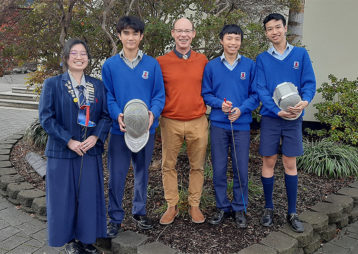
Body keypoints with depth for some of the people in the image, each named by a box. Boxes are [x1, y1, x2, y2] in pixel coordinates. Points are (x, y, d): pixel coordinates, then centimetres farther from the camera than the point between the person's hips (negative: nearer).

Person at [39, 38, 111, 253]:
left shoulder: (97, 85, 6)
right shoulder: (52, 84, -2)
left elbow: (106, 115, 4)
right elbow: (46, 117, -7)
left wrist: (96, 137, -13)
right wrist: (69, 141, -16)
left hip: (91, 151, 2)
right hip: (62, 151, -2)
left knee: (89, 195, 8)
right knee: (64, 196, 7)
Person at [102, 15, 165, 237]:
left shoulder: (152, 64, 1)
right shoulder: (110, 65, 1)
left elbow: (159, 95, 1)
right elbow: (108, 97, 1)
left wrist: (153, 113, -19)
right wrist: (117, 115, -18)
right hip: (120, 129, -1)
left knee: (142, 172, 15)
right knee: (117, 175, 4)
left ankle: (140, 212, 33)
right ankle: (115, 218, 21)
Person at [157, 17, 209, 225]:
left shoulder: (202, 60, 6)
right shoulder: (162, 62, 1)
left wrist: (205, 105, 2)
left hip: (198, 122, 1)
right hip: (170, 122, -1)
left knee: (198, 166, 9)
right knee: (168, 165, 7)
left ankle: (195, 205, 26)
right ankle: (172, 206, 23)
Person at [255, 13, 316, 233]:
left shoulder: (301, 54, 4)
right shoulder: (262, 59, 2)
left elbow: (310, 82, -2)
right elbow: (261, 90, -6)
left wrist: (305, 101, -23)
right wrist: (278, 110, -20)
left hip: (294, 118, 0)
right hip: (270, 117, 0)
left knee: (290, 164, 6)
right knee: (269, 162, 4)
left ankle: (292, 212, 18)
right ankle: (269, 208, 21)